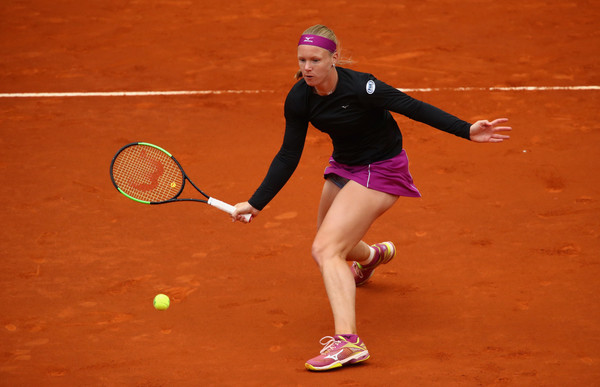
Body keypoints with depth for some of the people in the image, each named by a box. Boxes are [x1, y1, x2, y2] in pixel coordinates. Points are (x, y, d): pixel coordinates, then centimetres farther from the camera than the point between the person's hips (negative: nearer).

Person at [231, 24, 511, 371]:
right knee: (335, 244, 26)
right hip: (345, 167, 7)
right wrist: (256, 203, -6)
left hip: (381, 170, -7)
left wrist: (466, 131, -28)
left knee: (326, 250, -22)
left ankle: (348, 342, -32)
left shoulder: (360, 87, -29)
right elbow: (289, 156, -3)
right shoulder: (299, 99, -11)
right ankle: (375, 255, 63)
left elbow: (412, 107, -22)